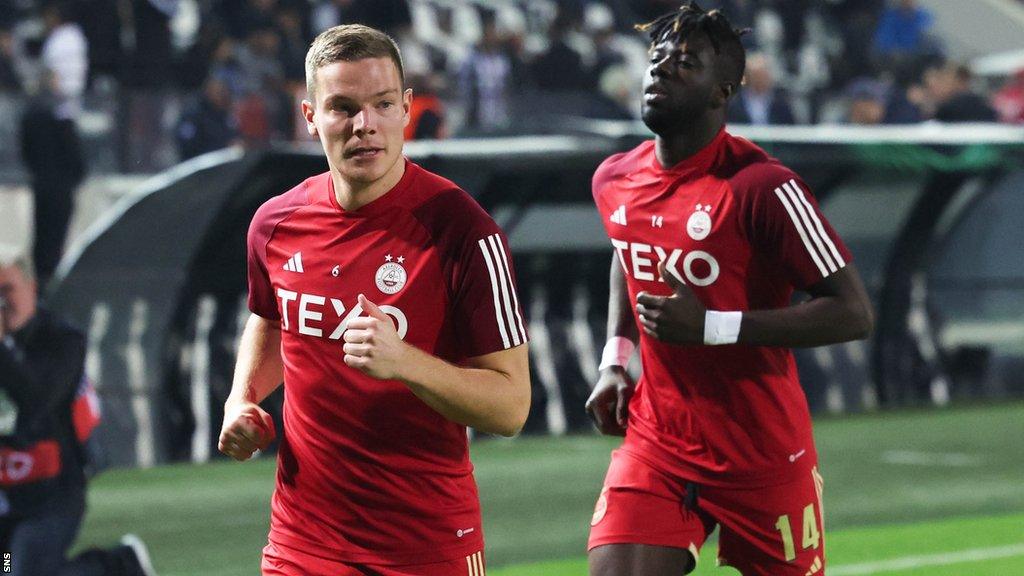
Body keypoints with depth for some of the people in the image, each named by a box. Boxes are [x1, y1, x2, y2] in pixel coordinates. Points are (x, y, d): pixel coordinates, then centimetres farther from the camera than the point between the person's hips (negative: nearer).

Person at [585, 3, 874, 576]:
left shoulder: (759, 186, -18)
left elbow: (854, 313, -20)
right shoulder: (614, 181, 3)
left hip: (765, 457, -4)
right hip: (655, 444, 4)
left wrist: (711, 326, -25)